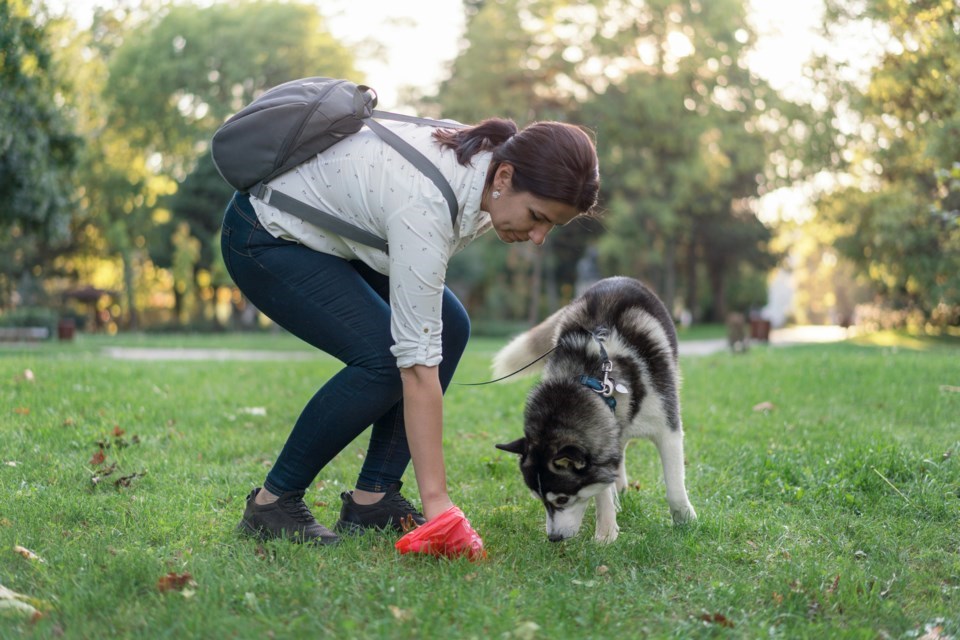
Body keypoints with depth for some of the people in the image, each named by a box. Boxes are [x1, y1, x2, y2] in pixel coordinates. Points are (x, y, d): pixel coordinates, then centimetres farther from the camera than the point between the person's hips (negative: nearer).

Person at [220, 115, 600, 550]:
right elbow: (417, 361, -37)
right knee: (383, 357, -22)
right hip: (265, 237, -9)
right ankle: (273, 501, -4)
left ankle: (372, 498, 2)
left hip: (330, 230, 9)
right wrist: (435, 499, -35)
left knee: (449, 329, -5)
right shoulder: (426, 204, -37)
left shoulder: (488, 159, -14)